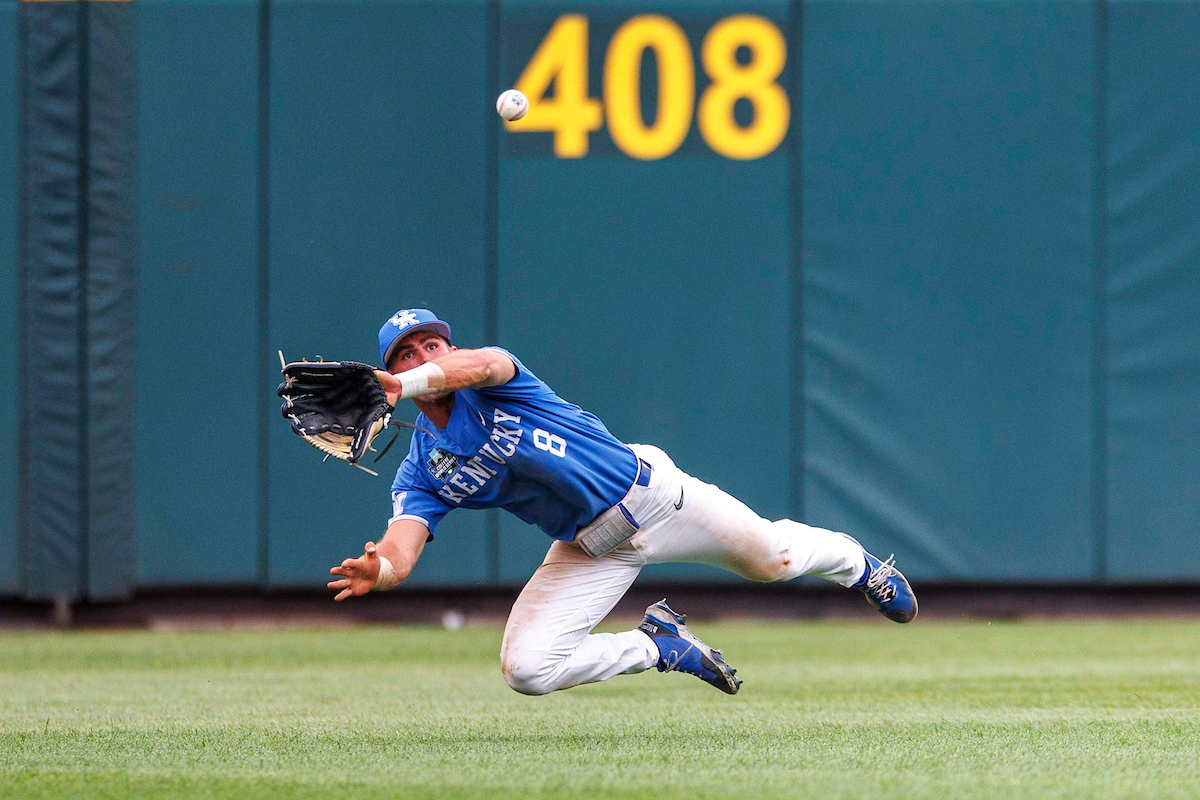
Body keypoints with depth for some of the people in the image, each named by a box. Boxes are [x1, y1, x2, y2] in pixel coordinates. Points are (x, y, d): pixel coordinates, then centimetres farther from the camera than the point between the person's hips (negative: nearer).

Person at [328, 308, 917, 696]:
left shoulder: (488, 378, -14)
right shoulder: (420, 473, -5)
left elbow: (481, 365, -41)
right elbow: (398, 553, -19)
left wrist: (402, 386, -56)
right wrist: (376, 571, -44)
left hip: (649, 495, -4)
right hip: (587, 555, 4)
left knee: (773, 558, 0)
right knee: (525, 670, -13)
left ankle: (854, 563, 39)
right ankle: (662, 647, 12)